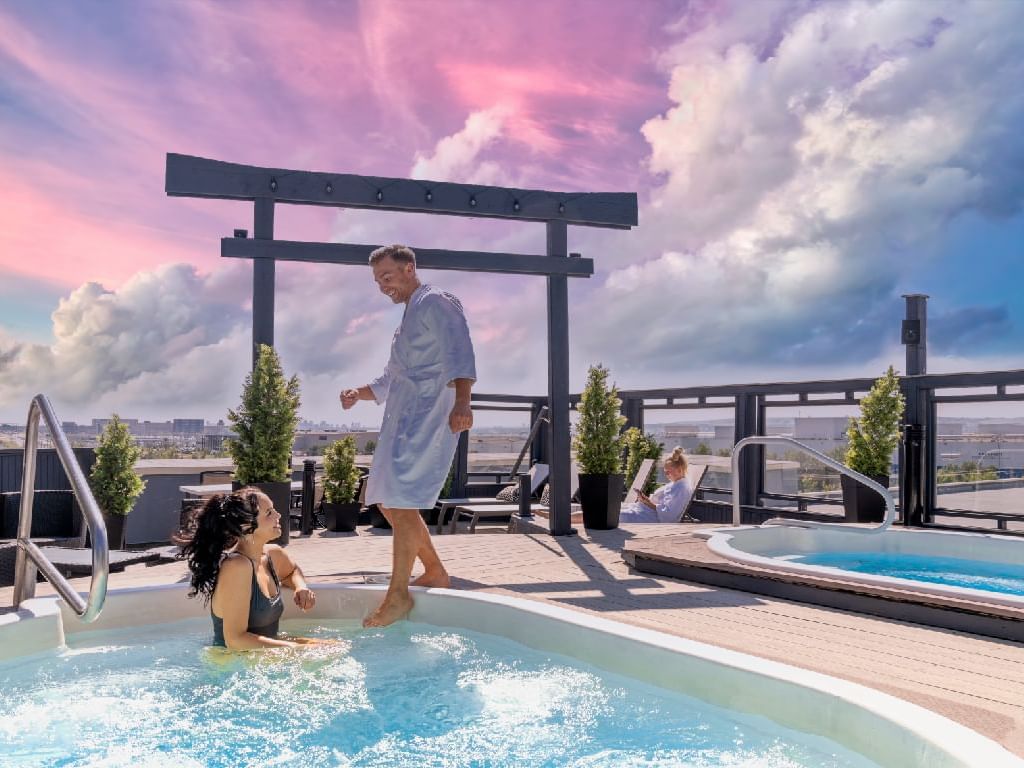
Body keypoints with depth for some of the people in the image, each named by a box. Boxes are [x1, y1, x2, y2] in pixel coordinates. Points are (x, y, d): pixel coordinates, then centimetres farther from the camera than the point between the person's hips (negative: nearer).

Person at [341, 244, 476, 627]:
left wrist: (461, 401, -37)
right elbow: (391, 380, 30)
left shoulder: (435, 303, -5)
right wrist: (359, 393, 12)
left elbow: (458, 354, -22)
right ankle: (435, 572, 23)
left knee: (402, 503, -13)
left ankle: (398, 595, -5)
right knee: (388, 501, 13)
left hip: (427, 419, -11)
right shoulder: (410, 316, 26)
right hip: (403, 422, 11)